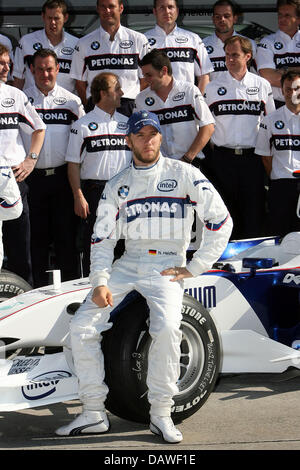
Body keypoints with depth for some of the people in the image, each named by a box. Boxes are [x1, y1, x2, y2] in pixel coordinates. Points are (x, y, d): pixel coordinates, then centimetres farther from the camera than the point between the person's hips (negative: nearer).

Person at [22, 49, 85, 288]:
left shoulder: (72, 101, 7)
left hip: (62, 176, 0)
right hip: (33, 177, 0)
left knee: (66, 234, 1)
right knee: (38, 236, 6)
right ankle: (41, 289, 15)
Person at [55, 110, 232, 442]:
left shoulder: (184, 175, 0)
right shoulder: (117, 185, 11)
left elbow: (221, 222, -2)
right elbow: (102, 238, 9)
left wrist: (194, 268, -5)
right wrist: (100, 283, -6)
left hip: (167, 268, -4)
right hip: (127, 265, 4)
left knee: (166, 329, -32)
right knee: (81, 326, -13)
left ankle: (161, 414, -16)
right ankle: (93, 414, -3)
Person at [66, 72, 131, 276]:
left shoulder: (126, 123, 13)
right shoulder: (82, 125, 2)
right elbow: (73, 164, -1)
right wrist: (79, 197, -9)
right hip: (94, 190, -3)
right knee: (94, 243, -1)